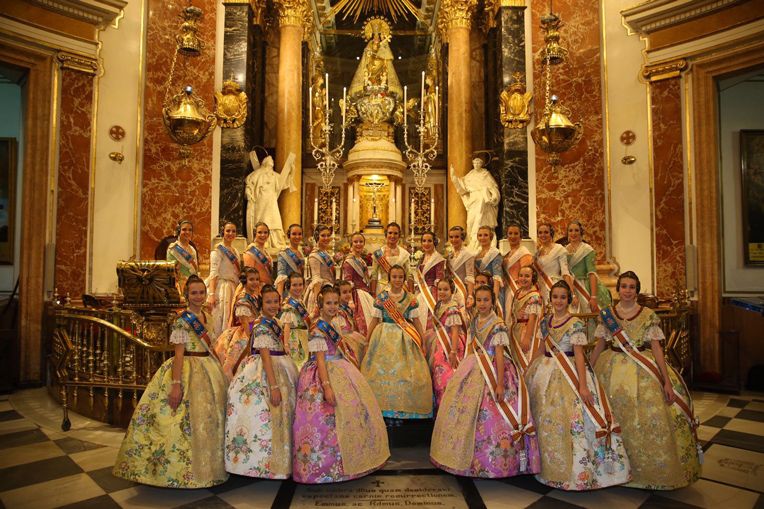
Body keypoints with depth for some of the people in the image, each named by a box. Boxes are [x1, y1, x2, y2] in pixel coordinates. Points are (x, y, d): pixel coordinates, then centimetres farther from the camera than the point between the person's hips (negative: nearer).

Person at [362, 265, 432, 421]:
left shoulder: (411, 299, 1)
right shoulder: (381, 297, 0)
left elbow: (415, 321, 5)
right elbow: (375, 320, 3)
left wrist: (422, 343, 4)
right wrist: (367, 341, 3)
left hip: (405, 339, 0)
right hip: (384, 338, 0)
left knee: (405, 372, -2)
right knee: (382, 371, 0)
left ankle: (405, 407, 15)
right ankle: (384, 407, 16)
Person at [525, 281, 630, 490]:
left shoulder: (576, 323, -9)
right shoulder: (545, 321, 8)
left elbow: (579, 355, -13)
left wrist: (582, 385, -19)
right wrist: (529, 371, 17)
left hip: (569, 375, -6)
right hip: (546, 374, 6)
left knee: (570, 418, -7)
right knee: (547, 420, 11)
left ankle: (573, 469, 9)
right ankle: (550, 467, 26)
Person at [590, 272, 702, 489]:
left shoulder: (648, 315, -1)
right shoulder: (607, 314, 3)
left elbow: (656, 348, -4)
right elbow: (599, 347, 8)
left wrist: (667, 381, -10)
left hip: (644, 370, -1)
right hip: (613, 370, 1)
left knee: (650, 420, -5)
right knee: (615, 419, 5)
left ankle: (655, 470, 15)